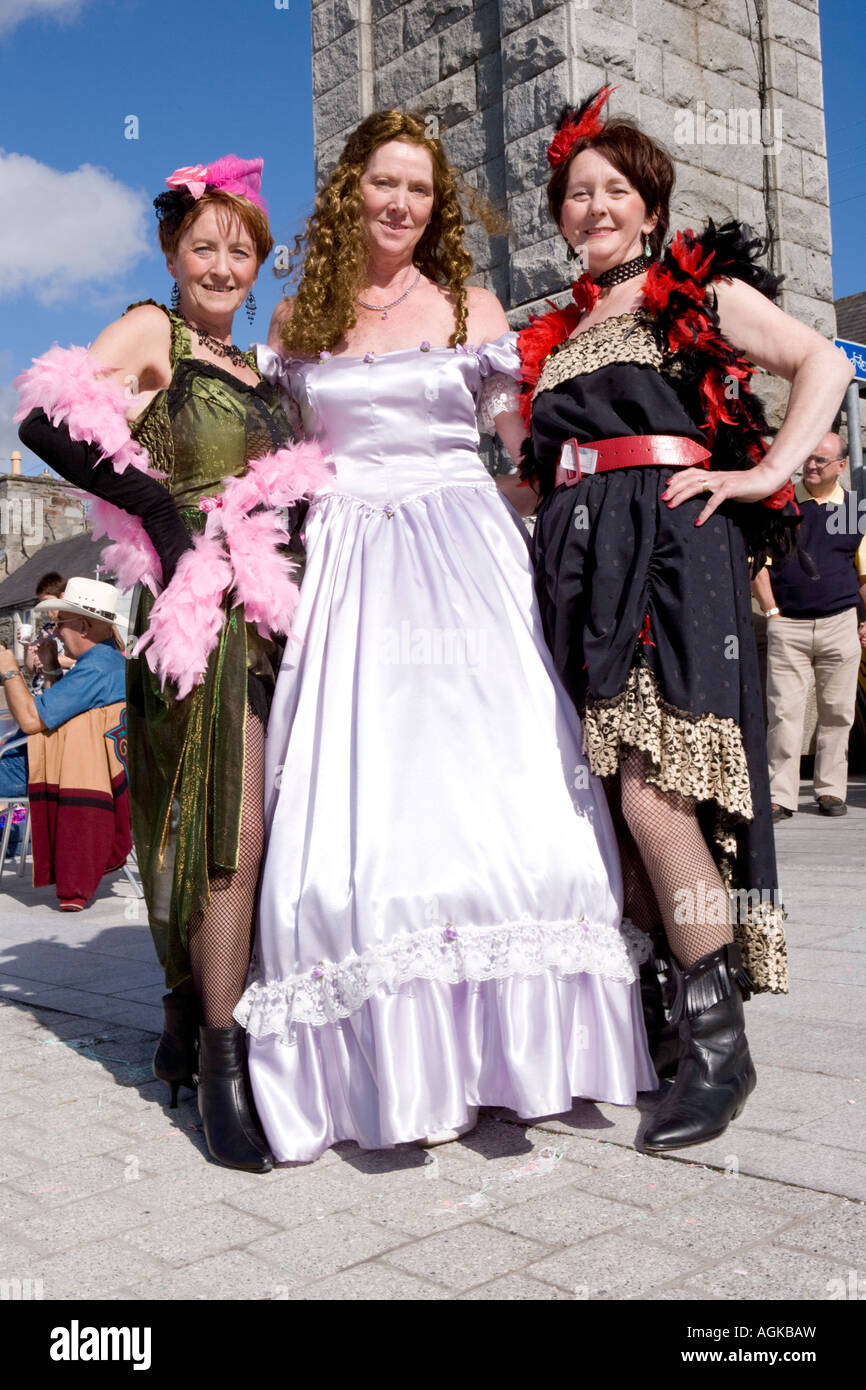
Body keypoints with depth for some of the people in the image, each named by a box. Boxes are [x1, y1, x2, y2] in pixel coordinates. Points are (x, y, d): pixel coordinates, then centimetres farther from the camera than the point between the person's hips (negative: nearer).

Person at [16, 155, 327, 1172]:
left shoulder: (252, 367, 23)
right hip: (199, 609, -7)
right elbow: (46, 419, -14)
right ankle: (221, 1064, -2)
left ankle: (188, 1030, 24)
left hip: (267, 609, 7)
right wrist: (164, 511, -14)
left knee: (229, 829, 9)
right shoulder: (151, 333, 1)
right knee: (230, 827, -12)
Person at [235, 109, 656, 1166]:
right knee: (360, 807, -7)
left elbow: (528, 446, 11)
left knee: (498, 790, -9)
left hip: (468, 554, 0)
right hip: (349, 563, 1)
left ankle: (508, 1043, 5)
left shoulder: (470, 307, 12)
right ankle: (394, 1067, 4)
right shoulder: (299, 320, 14)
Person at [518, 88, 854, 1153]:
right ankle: (666, 1004, 13)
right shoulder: (556, 333, 24)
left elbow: (823, 363, 1)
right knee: (613, 794, 1)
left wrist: (765, 473, -8)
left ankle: (719, 1039, -6)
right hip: (580, 559, 6)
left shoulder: (700, 289, 9)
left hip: (672, 544, -5)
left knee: (652, 791, -16)